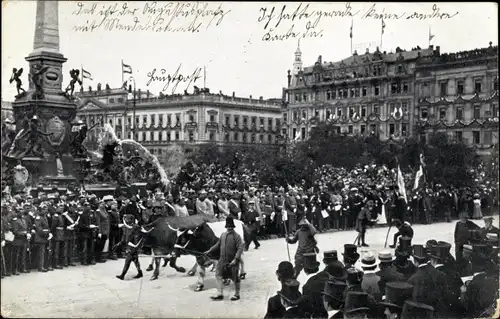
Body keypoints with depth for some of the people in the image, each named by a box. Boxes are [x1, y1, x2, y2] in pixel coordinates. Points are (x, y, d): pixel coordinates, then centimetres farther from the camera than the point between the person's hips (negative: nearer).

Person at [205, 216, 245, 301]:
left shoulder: (236, 236, -12)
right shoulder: (223, 235, 8)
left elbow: (240, 248, -18)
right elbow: (218, 244, 21)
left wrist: (236, 259, -26)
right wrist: (209, 251, 19)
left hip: (232, 261, -6)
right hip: (223, 260, 6)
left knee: (235, 278, 5)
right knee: (218, 275, 2)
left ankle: (237, 294, 21)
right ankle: (219, 294, 8)